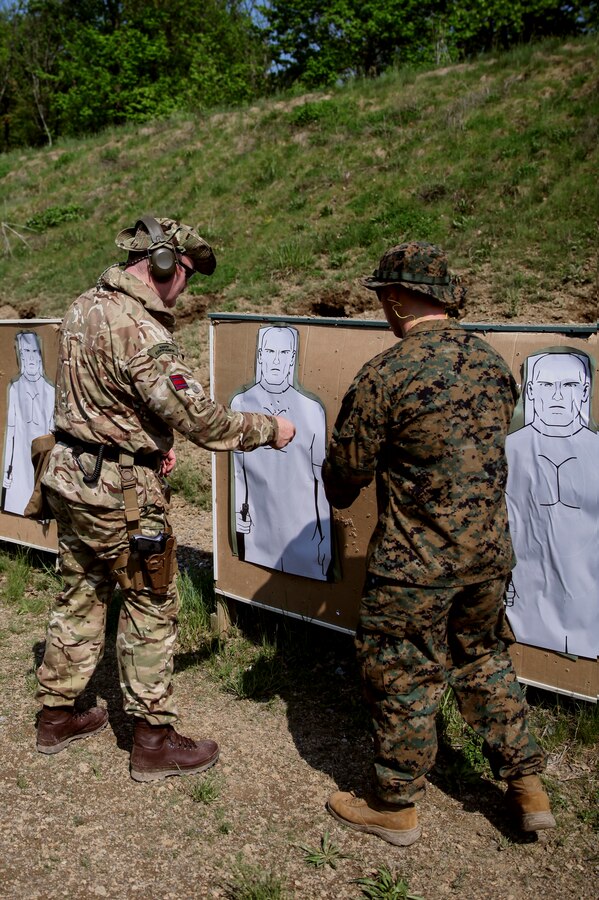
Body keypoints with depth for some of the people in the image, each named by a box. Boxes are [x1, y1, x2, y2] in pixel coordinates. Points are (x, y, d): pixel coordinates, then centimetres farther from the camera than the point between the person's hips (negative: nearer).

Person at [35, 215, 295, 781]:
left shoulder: (83, 309, 7)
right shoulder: (137, 328, -22)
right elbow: (199, 418, -24)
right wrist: (269, 428, -11)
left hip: (69, 476, 9)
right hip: (120, 492, -9)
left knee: (81, 596, 20)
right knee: (151, 608, 4)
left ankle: (57, 716, 34)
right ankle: (153, 742, 16)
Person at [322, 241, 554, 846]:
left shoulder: (385, 374, -19)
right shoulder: (492, 364, 2)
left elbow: (346, 468, -11)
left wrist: (340, 496, 13)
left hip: (416, 563, -6)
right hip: (489, 551, 7)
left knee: (403, 680, 11)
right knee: (484, 660, 25)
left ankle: (394, 807, 29)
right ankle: (528, 788, 36)